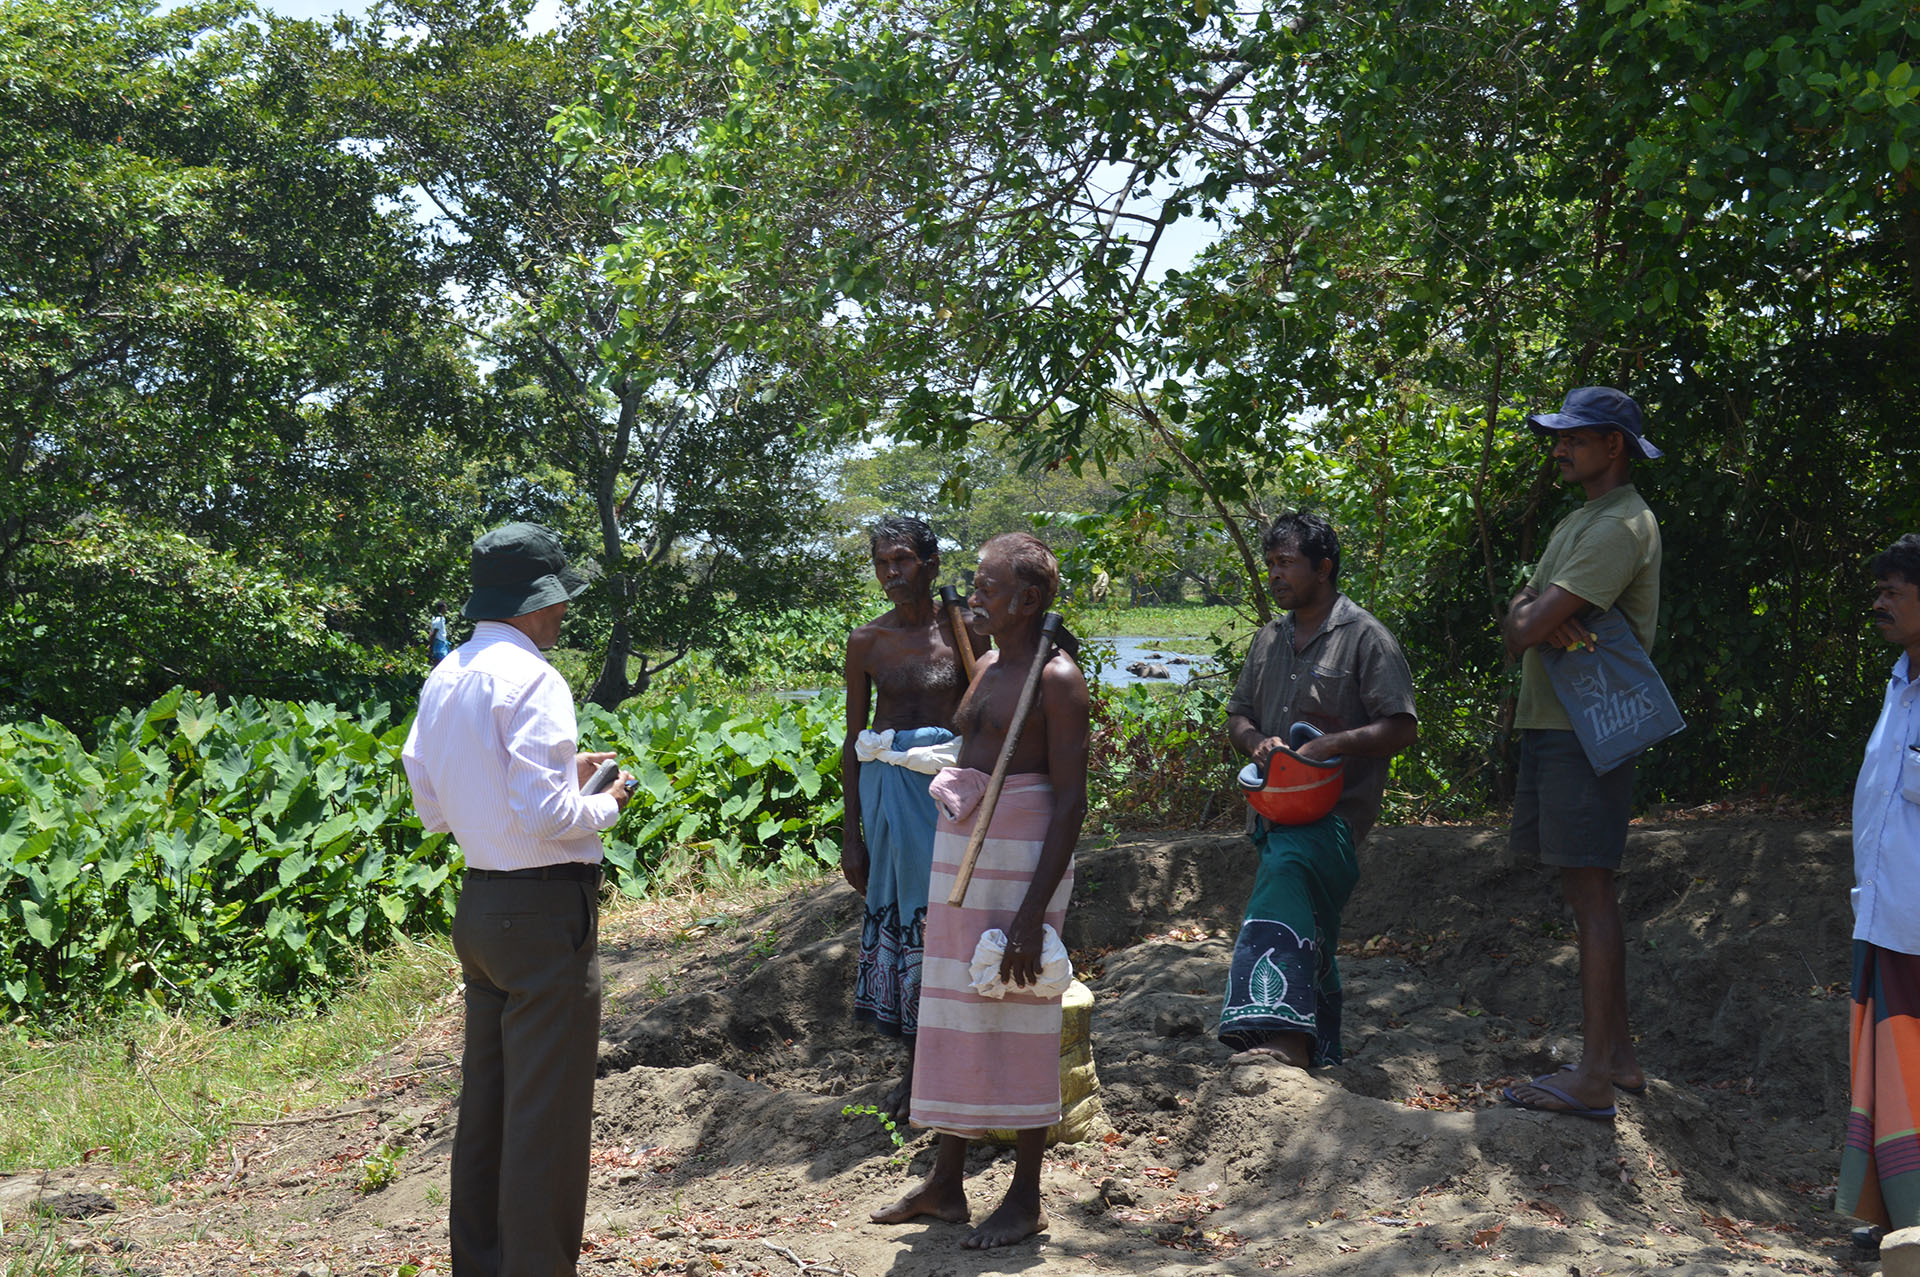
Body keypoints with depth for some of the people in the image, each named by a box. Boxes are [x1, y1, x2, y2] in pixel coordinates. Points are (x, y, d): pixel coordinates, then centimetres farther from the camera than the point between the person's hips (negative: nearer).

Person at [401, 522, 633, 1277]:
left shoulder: (443, 682, 9)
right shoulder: (530, 679, -17)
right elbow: (544, 816, -24)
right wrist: (604, 806, -4)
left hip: (479, 903, 9)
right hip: (546, 911, -9)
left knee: (486, 1101, 18)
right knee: (547, 1115, -1)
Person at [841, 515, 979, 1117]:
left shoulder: (960, 632, 0)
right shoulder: (866, 641, 4)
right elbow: (853, 738, 7)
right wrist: (851, 834, 4)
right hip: (887, 784, 2)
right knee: (897, 915, 5)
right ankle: (915, 1065, 18)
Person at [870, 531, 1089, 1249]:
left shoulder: (1057, 680, -12)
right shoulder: (987, 669, 13)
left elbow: (1071, 802, -16)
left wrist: (1034, 909, -22)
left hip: (1023, 858, -8)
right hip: (962, 850, 8)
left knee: (1018, 1018, 0)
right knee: (955, 1011, 12)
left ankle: (1026, 1197, 12)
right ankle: (945, 1184, 23)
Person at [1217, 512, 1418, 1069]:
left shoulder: (1364, 637, -4)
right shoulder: (1269, 639, 17)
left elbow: (1402, 728, -8)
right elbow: (1237, 714, 23)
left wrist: (1328, 746, -20)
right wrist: (1254, 740, -1)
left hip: (1336, 806, -8)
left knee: (1287, 873, -32)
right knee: (1310, 933, 14)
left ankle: (1284, 1034, -43)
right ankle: (1317, 1048, 27)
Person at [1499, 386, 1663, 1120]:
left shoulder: (1621, 527, -14)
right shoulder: (1578, 523, 21)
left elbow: (1523, 635, -21)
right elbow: (1518, 614, 12)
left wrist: (1533, 625, 3)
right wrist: (1543, 619, -10)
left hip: (1586, 730, -10)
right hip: (1551, 722, 10)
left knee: (1591, 893, -10)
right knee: (1584, 891, 13)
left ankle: (1594, 1079, -9)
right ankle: (1618, 1056, 21)